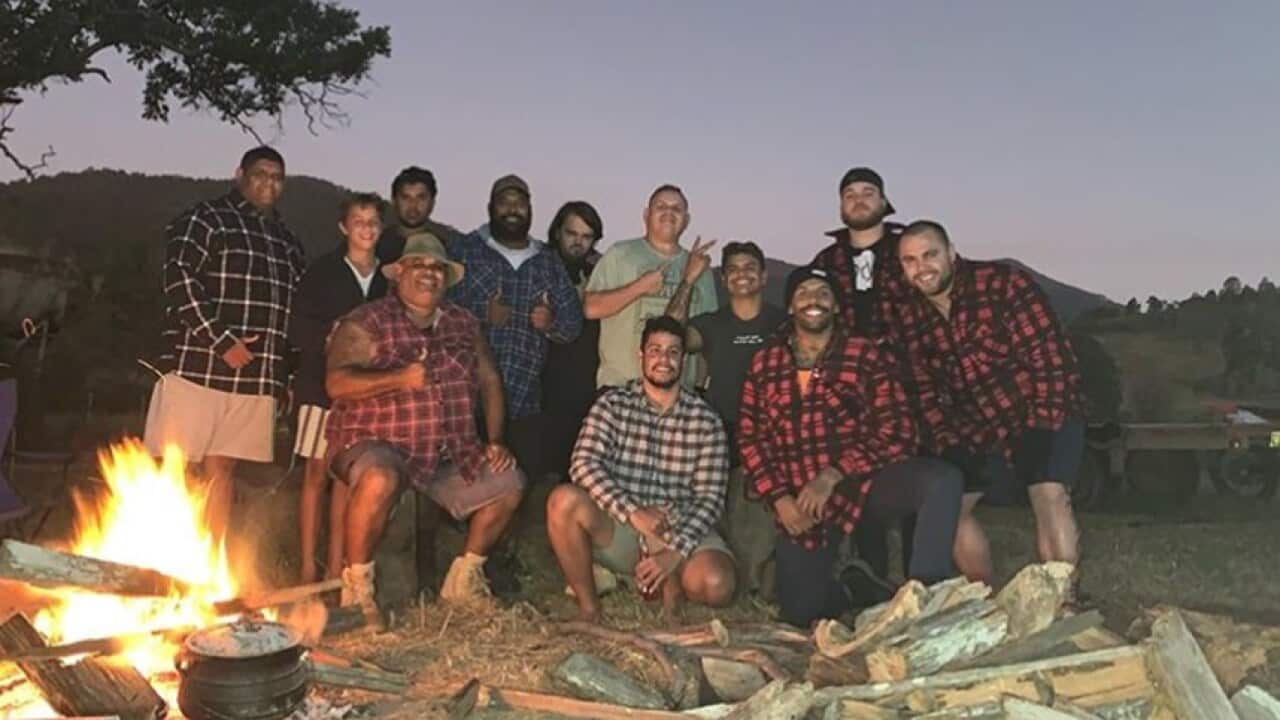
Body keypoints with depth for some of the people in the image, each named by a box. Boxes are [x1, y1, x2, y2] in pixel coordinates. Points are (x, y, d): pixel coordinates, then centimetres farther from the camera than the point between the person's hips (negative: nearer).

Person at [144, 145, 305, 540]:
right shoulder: (204, 219, 0)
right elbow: (180, 281, -12)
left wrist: (287, 371, 14)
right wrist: (223, 342, -18)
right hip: (197, 367, -6)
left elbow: (296, 306, 24)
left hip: (256, 376, 6)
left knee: (222, 468, 10)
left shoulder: (286, 240, 19)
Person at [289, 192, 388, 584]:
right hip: (323, 385, -3)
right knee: (317, 473, 0)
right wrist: (331, 332, -17)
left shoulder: (387, 279, 9)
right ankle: (308, 568, 7)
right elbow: (298, 331, -3)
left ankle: (336, 567, 13)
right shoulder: (322, 271, 1)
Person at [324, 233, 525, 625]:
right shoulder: (366, 322, -6)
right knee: (379, 480, -37)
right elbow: (336, 383, -17)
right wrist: (401, 378, -27)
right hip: (376, 445, -6)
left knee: (508, 483, -3)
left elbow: (489, 381, 14)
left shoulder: (464, 324, 12)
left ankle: (464, 577, 15)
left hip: (450, 456, 6)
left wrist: (496, 441, 4)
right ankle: (357, 586, -14)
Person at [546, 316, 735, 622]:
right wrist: (633, 511, -26)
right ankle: (588, 605, -10)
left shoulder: (705, 420, 0)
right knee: (564, 500, -29)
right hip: (617, 527, 0)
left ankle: (672, 583, 8)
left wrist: (675, 552, -20)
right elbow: (584, 464, -13)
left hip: (681, 530, 0)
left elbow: (710, 497, -6)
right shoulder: (613, 403, 0)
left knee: (716, 585, -29)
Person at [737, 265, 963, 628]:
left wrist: (832, 476, -17)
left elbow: (896, 429, -7)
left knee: (943, 478, -30)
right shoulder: (765, 362, 8)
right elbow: (750, 437, 7)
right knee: (799, 613, -2)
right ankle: (852, 590, 30)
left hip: (863, 479, -1)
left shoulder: (868, 355, 1)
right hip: (800, 499, 2)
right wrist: (779, 499, -6)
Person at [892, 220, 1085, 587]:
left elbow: (1049, 355, -19)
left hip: (1042, 413, -5)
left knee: (1049, 494, -25)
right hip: (979, 424, 6)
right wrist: (949, 444, -4)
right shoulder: (908, 321, -1)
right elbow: (925, 392, 6)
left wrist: (1041, 425, -22)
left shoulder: (1004, 284, -16)